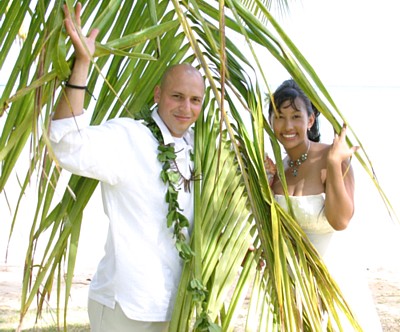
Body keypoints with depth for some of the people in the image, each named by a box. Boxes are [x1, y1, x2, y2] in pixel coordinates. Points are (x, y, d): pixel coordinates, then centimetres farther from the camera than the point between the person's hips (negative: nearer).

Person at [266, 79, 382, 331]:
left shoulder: (334, 159, -16)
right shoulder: (278, 167, 0)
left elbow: (340, 220, -28)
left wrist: (334, 163, -30)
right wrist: (266, 182, -5)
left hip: (334, 272, -5)